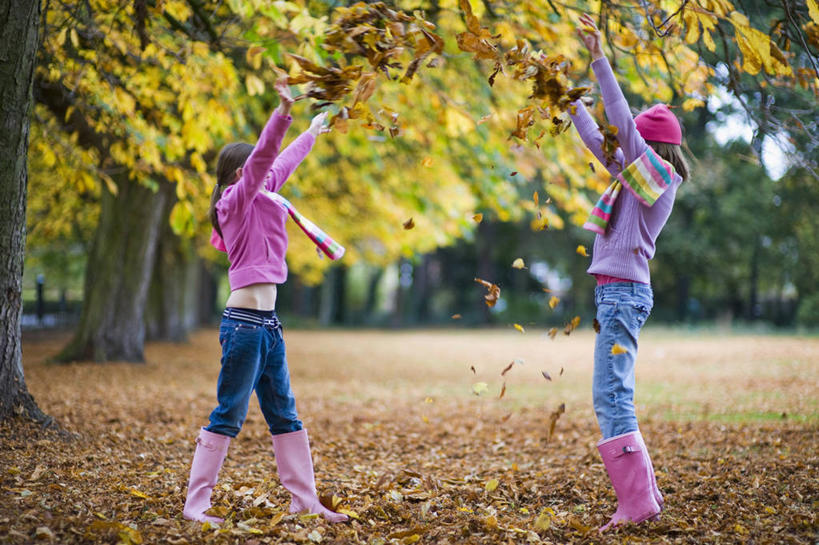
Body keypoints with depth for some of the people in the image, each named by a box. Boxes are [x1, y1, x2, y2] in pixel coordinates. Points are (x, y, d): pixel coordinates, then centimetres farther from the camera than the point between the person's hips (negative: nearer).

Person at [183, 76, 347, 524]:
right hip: (244, 323, -9)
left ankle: (304, 499, 18)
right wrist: (283, 113, -34)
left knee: (284, 415, 11)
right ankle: (195, 504, 1)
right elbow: (263, 157, -22)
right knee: (228, 416, -5)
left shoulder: (257, 200, 17)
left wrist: (312, 133, 43)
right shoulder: (237, 199, -7)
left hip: (267, 324, 9)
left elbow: (281, 163, 32)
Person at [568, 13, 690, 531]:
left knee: (611, 397, -13)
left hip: (623, 293, -10)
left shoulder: (659, 174, -7)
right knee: (615, 399, 11)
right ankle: (644, 494, 15)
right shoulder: (640, 176, 16)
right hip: (619, 293, 10)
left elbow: (623, 125, -17)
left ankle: (638, 502, -14)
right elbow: (600, 142, 27)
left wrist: (601, 60, -19)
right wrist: (572, 102, 31)